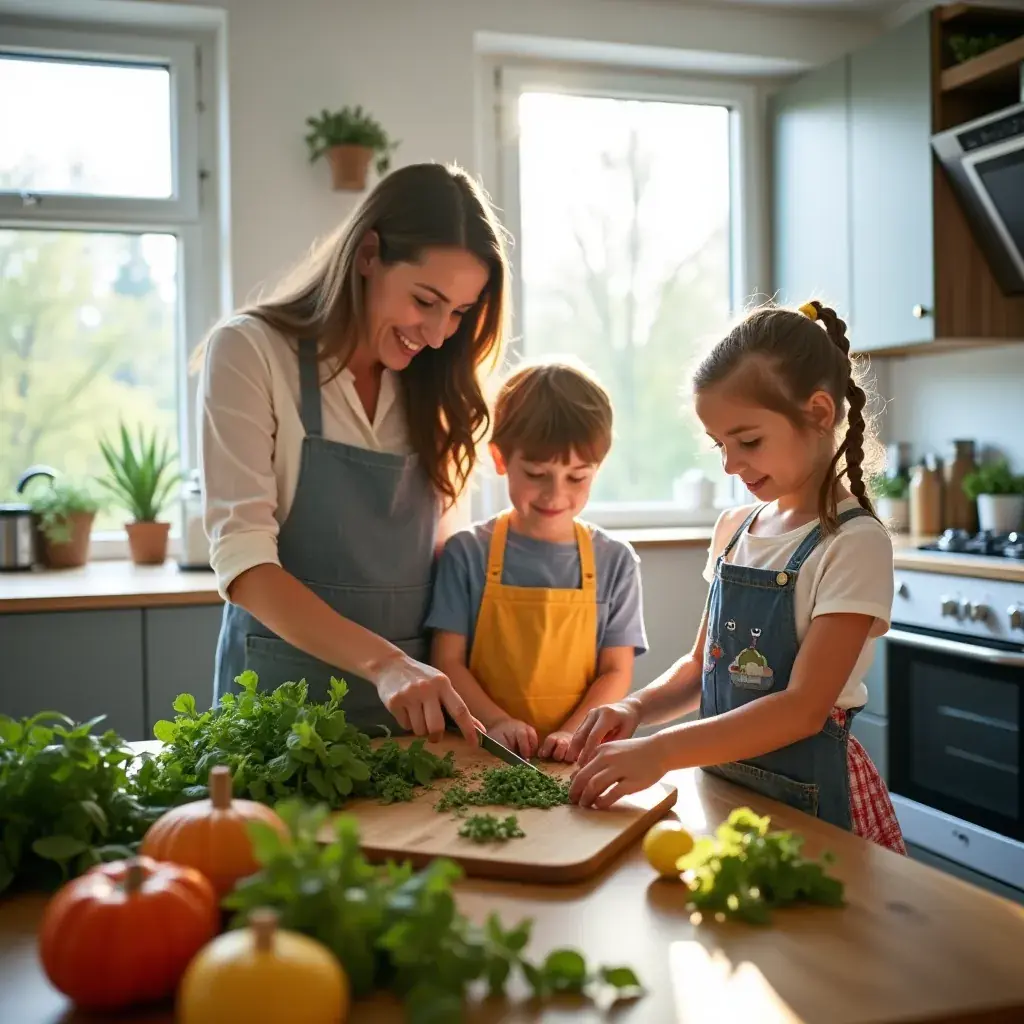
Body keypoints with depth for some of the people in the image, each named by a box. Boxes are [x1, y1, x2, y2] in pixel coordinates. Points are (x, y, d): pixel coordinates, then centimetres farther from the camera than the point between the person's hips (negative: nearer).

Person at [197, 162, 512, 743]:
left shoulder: (436, 387, 8)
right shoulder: (252, 352, -7)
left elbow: (445, 551, 10)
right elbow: (244, 563, -14)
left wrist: (454, 689, -5)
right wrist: (381, 662, -25)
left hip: (414, 700, 3)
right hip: (284, 693, -3)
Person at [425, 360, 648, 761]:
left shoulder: (614, 561, 5)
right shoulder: (468, 552, 3)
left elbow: (617, 672, 4)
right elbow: (448, 662, 1)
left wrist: (572, 732, -11)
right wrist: (496, 721, -13)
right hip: (483, 755, 0)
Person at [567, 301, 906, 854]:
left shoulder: (854, 542, -14)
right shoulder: (733, 529, 5)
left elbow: (804, 708, -20)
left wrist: (660, 751, -28)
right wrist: (636, 708, -6)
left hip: (807, 796, -5)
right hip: (720, 779, 5)